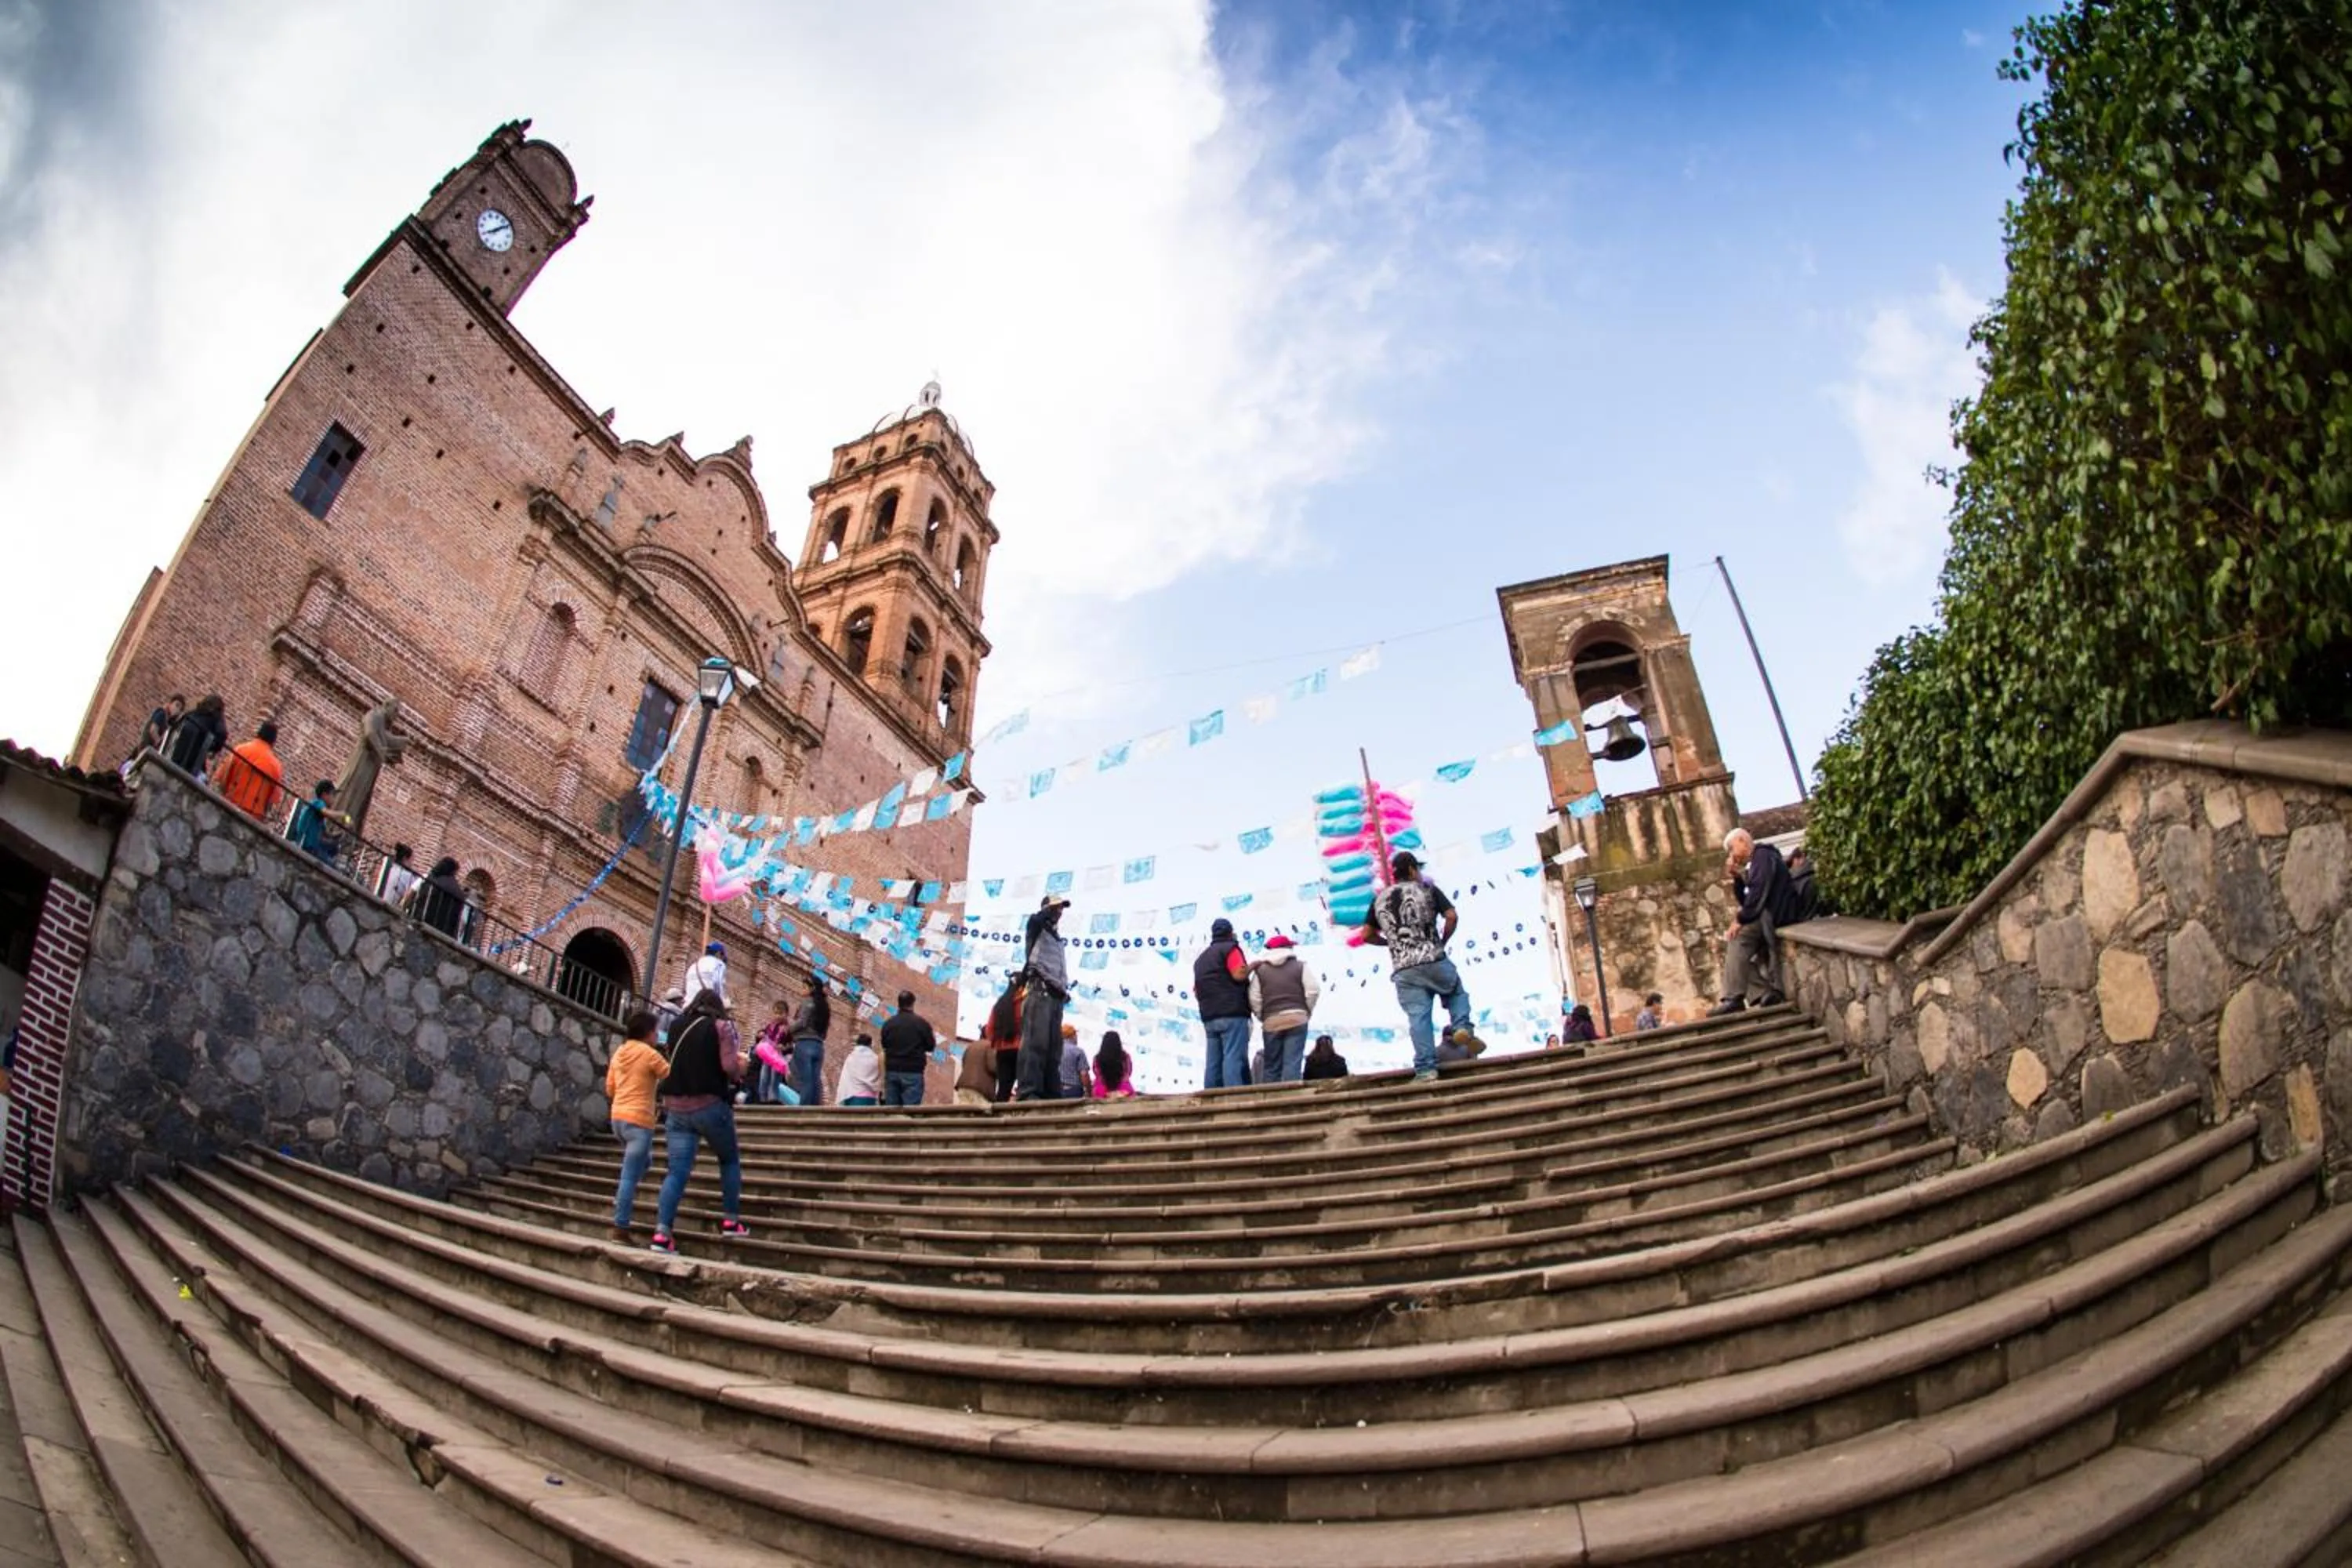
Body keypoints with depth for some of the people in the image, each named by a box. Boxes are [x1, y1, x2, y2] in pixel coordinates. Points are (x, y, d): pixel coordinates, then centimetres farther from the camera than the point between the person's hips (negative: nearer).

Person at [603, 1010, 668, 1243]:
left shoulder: (618, 1053, 10)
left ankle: (622, 1197, 13)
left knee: (643, 1160, 27)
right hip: (638, 1121, -8)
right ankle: (620, 1229, -4)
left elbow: (609, 1090, 16)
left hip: (618, 1117, 8)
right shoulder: (650, 1054, -10)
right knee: (630, 1176, -5)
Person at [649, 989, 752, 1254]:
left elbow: (673, 1063, 19)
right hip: (710, 1105, -4)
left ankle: (662, 1233, -7)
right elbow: (731, 1066, -13)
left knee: (677, 1170, 3)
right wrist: (739, 1073, 7)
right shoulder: (721, 1026, -4)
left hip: (677, 1106, 4)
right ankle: (731, 1221, 12)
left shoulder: (678, 1025, 12)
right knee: (730, 1159, 14)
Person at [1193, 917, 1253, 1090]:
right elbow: (1239, 974, -14)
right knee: (1234, 1058, -13)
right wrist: (1252, 965, 2)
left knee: (1214, 1062, 5)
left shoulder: (1201, 958, 24)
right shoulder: (1230, 948, 1)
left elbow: (1196, 991, 22)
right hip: (1233, 1013, -7)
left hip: (1209, 1017, 7)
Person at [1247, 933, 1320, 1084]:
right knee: (1293, 1062, -5)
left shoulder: (1260, 970, 8)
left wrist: (1263, 1018, 12)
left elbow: (1254, 999, 1)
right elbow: (1313, 991, -2)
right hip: (1297, 1018, -1)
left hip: (1272, 1022, 1)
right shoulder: (1300, 965, 6)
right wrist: (1307, 1011, 11)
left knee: (1272, 1065, 9)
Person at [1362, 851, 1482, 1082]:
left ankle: (1425, 1068, -7)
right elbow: (1452, 917, -4)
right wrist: (1443, 941, 11)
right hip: (1434, 961, -2)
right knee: (1457, 993, 23)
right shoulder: (1427, 889, 6)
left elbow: (1367, 935, 14)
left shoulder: (1380, 899, 15)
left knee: (1418, 1017, 0)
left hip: (1403, 970, 2)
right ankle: (1462, 1028, -3)